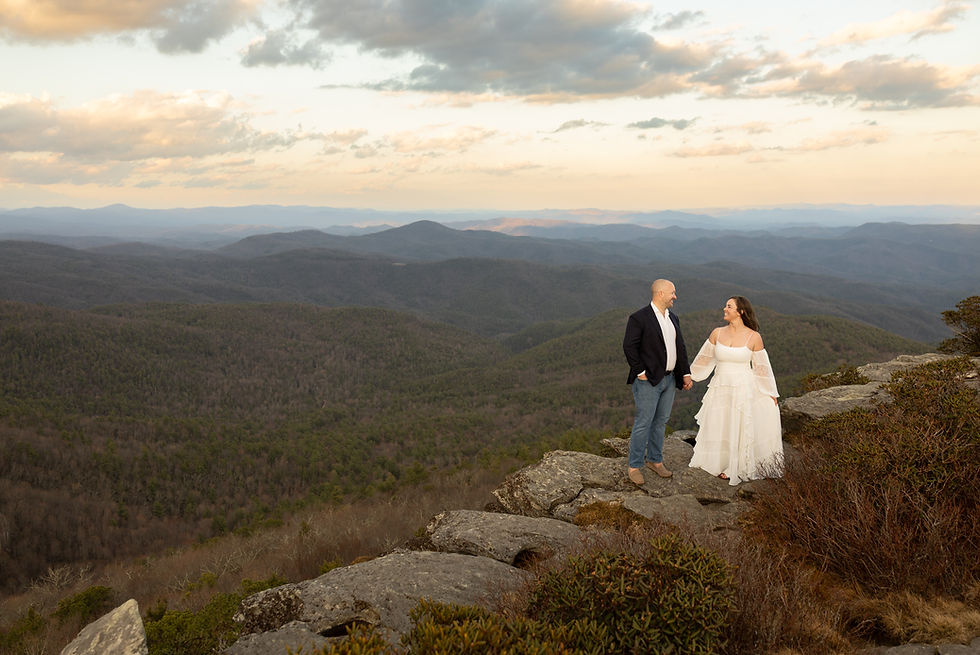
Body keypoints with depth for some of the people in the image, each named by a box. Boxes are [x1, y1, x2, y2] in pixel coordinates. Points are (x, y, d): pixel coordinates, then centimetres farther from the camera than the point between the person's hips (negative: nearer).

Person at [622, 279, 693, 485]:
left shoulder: (672, 319, 13)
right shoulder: (639, 318, -12)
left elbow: (680, 347, 17)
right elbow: (629, 346, -15)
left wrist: (686, 373, 10)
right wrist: (640, 372, -16)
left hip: (669, 379, 8)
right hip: (648, 381, -8)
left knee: (660, 421, 15)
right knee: (643, 423, -4)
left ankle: (654, 460, 29)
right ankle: (634, 466, 6)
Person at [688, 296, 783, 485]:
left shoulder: (753, 337, -8)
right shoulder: (717, 333, 0)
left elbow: (762, 367, -1)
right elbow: (704, 358, 13)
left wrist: (771, 393, 2)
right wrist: (689, 376, 20)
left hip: (744, 389, -3)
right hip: (720, 389, 3)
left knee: (740, 429, 6)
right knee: (720, 428, 11)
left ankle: (738, 468, 24)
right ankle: (723, 464, 29)